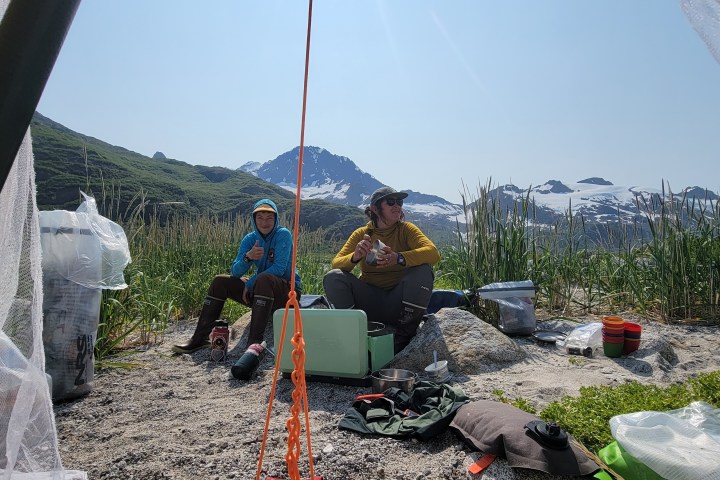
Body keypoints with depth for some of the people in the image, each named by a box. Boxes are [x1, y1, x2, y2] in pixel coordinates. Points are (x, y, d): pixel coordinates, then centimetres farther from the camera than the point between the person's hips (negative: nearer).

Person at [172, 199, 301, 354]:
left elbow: (279, 268, -21)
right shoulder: (249, 239, 3)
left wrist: (250, 283, -17)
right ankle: (200, 338, -2)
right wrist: (247, 257, -27)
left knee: (264, 278, -37)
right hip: (261, 290, 6)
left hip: (288, 290, -6)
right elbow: (235, 272, -6)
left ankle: (255, 341, -37)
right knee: (219, 281, -2)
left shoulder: (283, 235, -12)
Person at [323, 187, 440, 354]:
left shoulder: (406, 229, -2)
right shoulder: (361, 234, 2)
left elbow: (433, 253, -20)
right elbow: (336, 263, -8)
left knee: (423, 271, -26)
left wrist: (399, 258, -38)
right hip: (368, 300, 1)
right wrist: (355, 257, -32)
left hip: (397, 301, 0)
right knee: (333, 277, -20)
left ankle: (404, 337, -12)